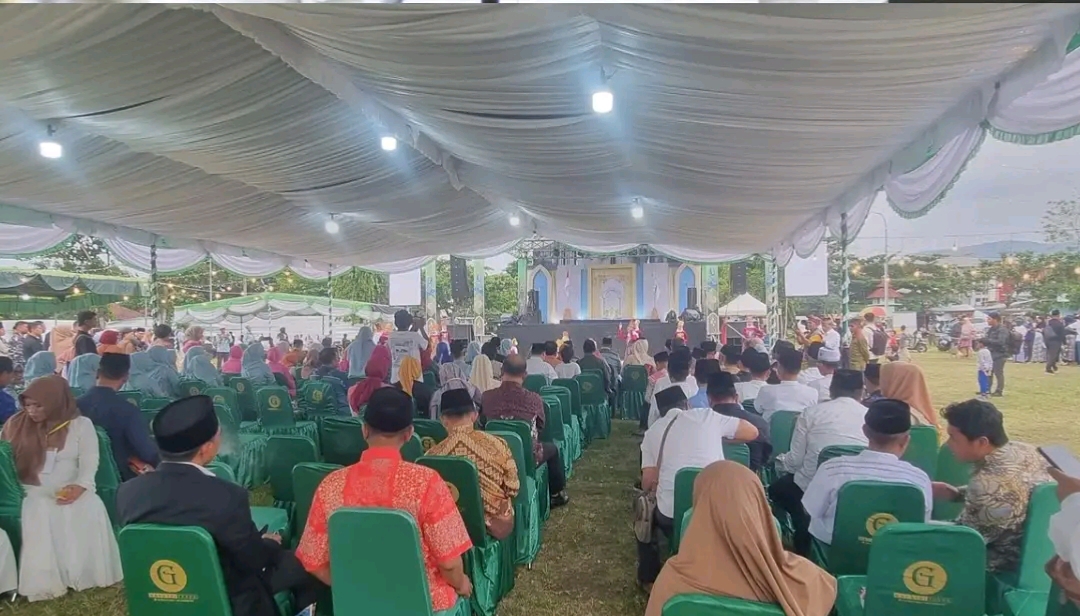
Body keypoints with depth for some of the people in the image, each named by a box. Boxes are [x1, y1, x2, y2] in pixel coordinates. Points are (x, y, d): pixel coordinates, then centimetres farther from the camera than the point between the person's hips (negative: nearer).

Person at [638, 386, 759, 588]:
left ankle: (648, 578, 37)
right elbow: (752, 432, 12)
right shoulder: (707, 415, 3)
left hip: (670, 513, 0)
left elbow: (648, 483, 2)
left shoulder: (652, 432, 7)